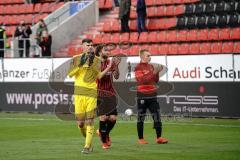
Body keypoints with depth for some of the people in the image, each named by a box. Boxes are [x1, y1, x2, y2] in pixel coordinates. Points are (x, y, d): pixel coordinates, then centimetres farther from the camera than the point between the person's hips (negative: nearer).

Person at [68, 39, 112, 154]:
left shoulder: (96, 60, 7)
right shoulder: (76, 59, 7)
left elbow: (98, 76, -1)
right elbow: (70, 74, -3)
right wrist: (80, 64, -13)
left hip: (92, 92, -1)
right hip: (79, 92, 1)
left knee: (89, 121, -8)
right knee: (80, 121, 2)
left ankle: (87, 146, -5)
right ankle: (88, 139, 27)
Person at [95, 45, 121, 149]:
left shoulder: (111, 63, 9)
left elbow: (116, 77, 2)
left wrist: (116, 66, -15)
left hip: (111, 94, 4)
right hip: (100, 94, -4)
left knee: (113, 118, -1)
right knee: (103, 117, -8)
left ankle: (105, 133, 28)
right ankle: (104, 142, 5)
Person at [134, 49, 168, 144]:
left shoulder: (151, 66, 13)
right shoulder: (138, 67, -7)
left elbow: (156, 80, 16)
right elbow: (142, 80, -20)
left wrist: (157, 72, -1)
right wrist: (153, 72, -22)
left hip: (152, 95, 6)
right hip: (142, 96, -6)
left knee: (157, 116, 0)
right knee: (141, 118, 1)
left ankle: (159, 137, 3)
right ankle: (140, 139, 9)